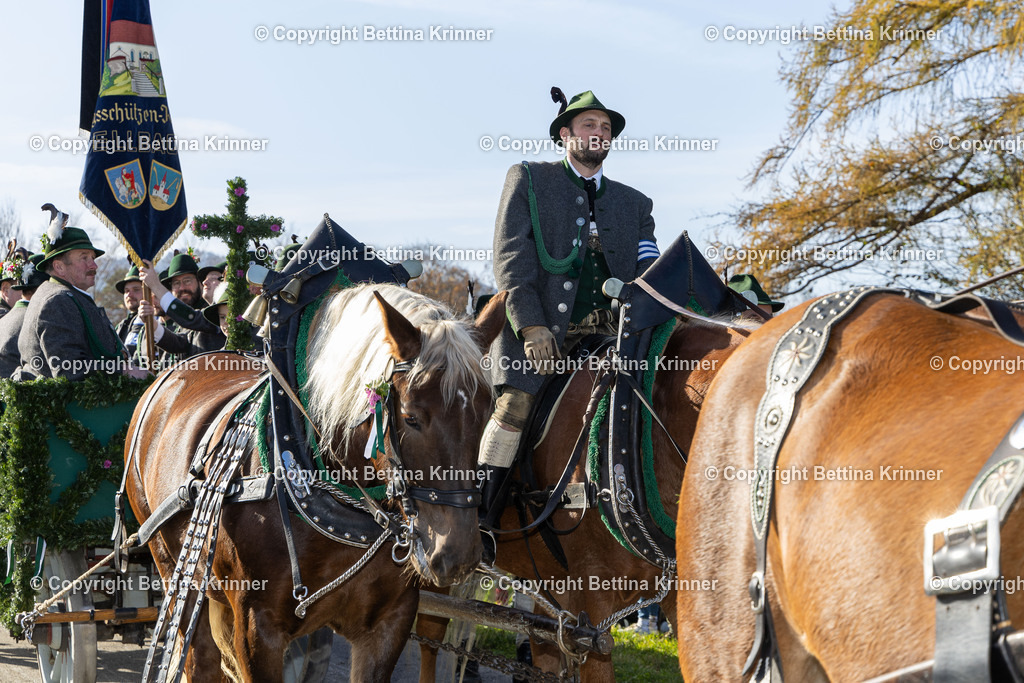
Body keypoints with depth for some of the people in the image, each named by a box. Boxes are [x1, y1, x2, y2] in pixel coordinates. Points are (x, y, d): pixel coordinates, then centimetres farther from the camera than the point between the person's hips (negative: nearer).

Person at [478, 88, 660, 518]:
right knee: (516, 403, -22)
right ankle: (482, 511, -13)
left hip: (611, 322, 4)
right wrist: (530, 324, -13)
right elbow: (511, 254, 1)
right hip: (541, 322, -4)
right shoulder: (528, 179, 13)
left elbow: (648, 267, 15)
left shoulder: (634, 203, 25)